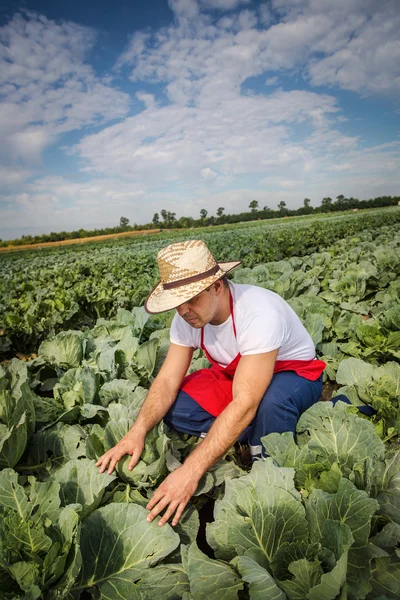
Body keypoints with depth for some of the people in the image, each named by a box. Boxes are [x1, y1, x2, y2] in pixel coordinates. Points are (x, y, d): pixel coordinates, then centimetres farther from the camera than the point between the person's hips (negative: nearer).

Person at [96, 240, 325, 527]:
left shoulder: (259, 312, -37)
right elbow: (167, 381, -15)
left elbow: (244, 404, -41)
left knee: (271, 402, -40)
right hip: (234, 374, 5)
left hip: (293, 373, -5)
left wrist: (190, 472, -43)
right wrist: (138, 431, -32)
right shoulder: (188, 317, -17)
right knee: (172, 409, -16)